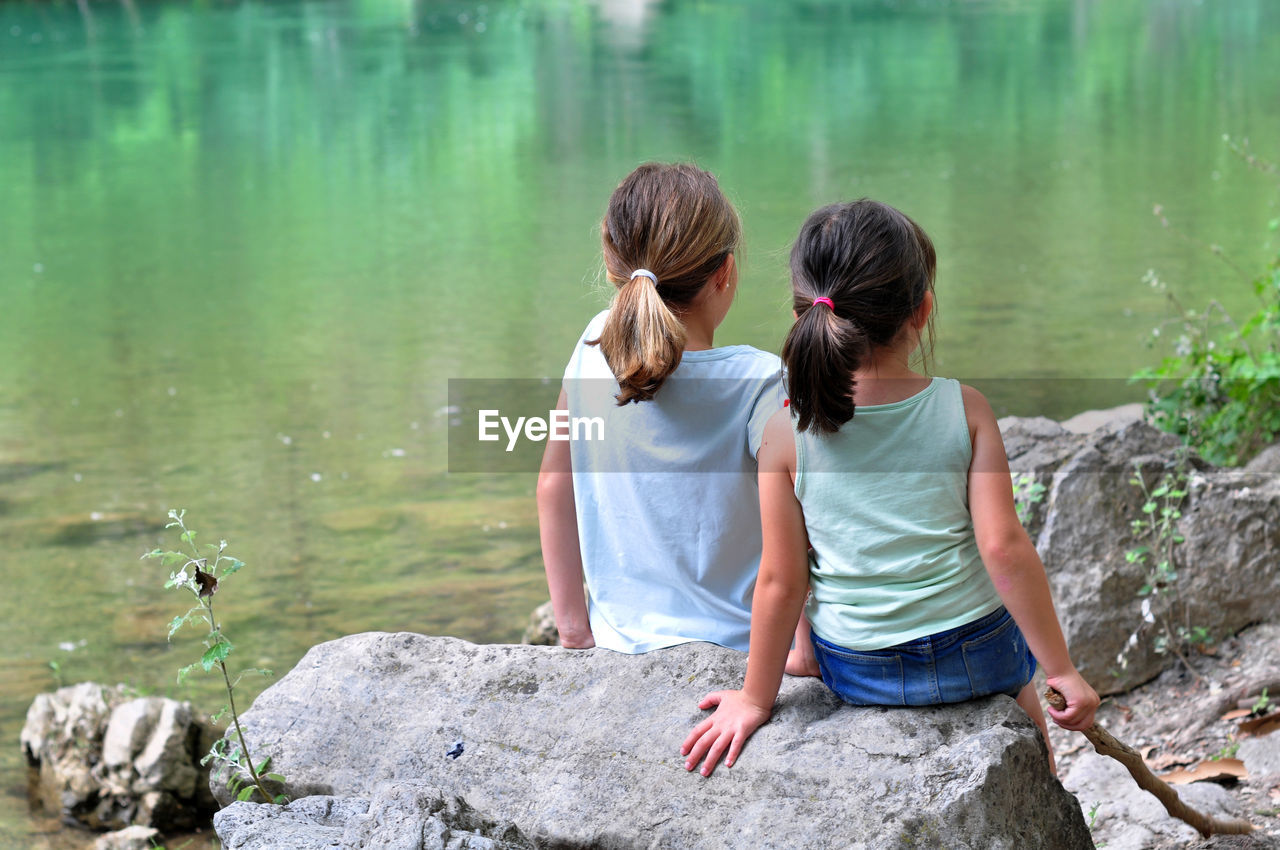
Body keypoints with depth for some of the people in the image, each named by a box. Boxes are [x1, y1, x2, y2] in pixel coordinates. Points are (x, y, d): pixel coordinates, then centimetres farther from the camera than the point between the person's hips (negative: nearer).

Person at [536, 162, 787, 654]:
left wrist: (573, 626, 14)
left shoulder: (595, 347, 1)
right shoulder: (757, 382, -12)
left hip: (616, 642, 5)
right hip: (735, 652, -5)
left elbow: (554, 486, 9)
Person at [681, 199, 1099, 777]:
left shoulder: (788, 433, -14)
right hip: (975, 658, -1)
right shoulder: (964, 410, -15)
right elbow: (1004, 548, -16)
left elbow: (780, 581, -11)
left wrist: (756, 698, 1)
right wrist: (1061, 670, -7)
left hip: (856, 674, 1)